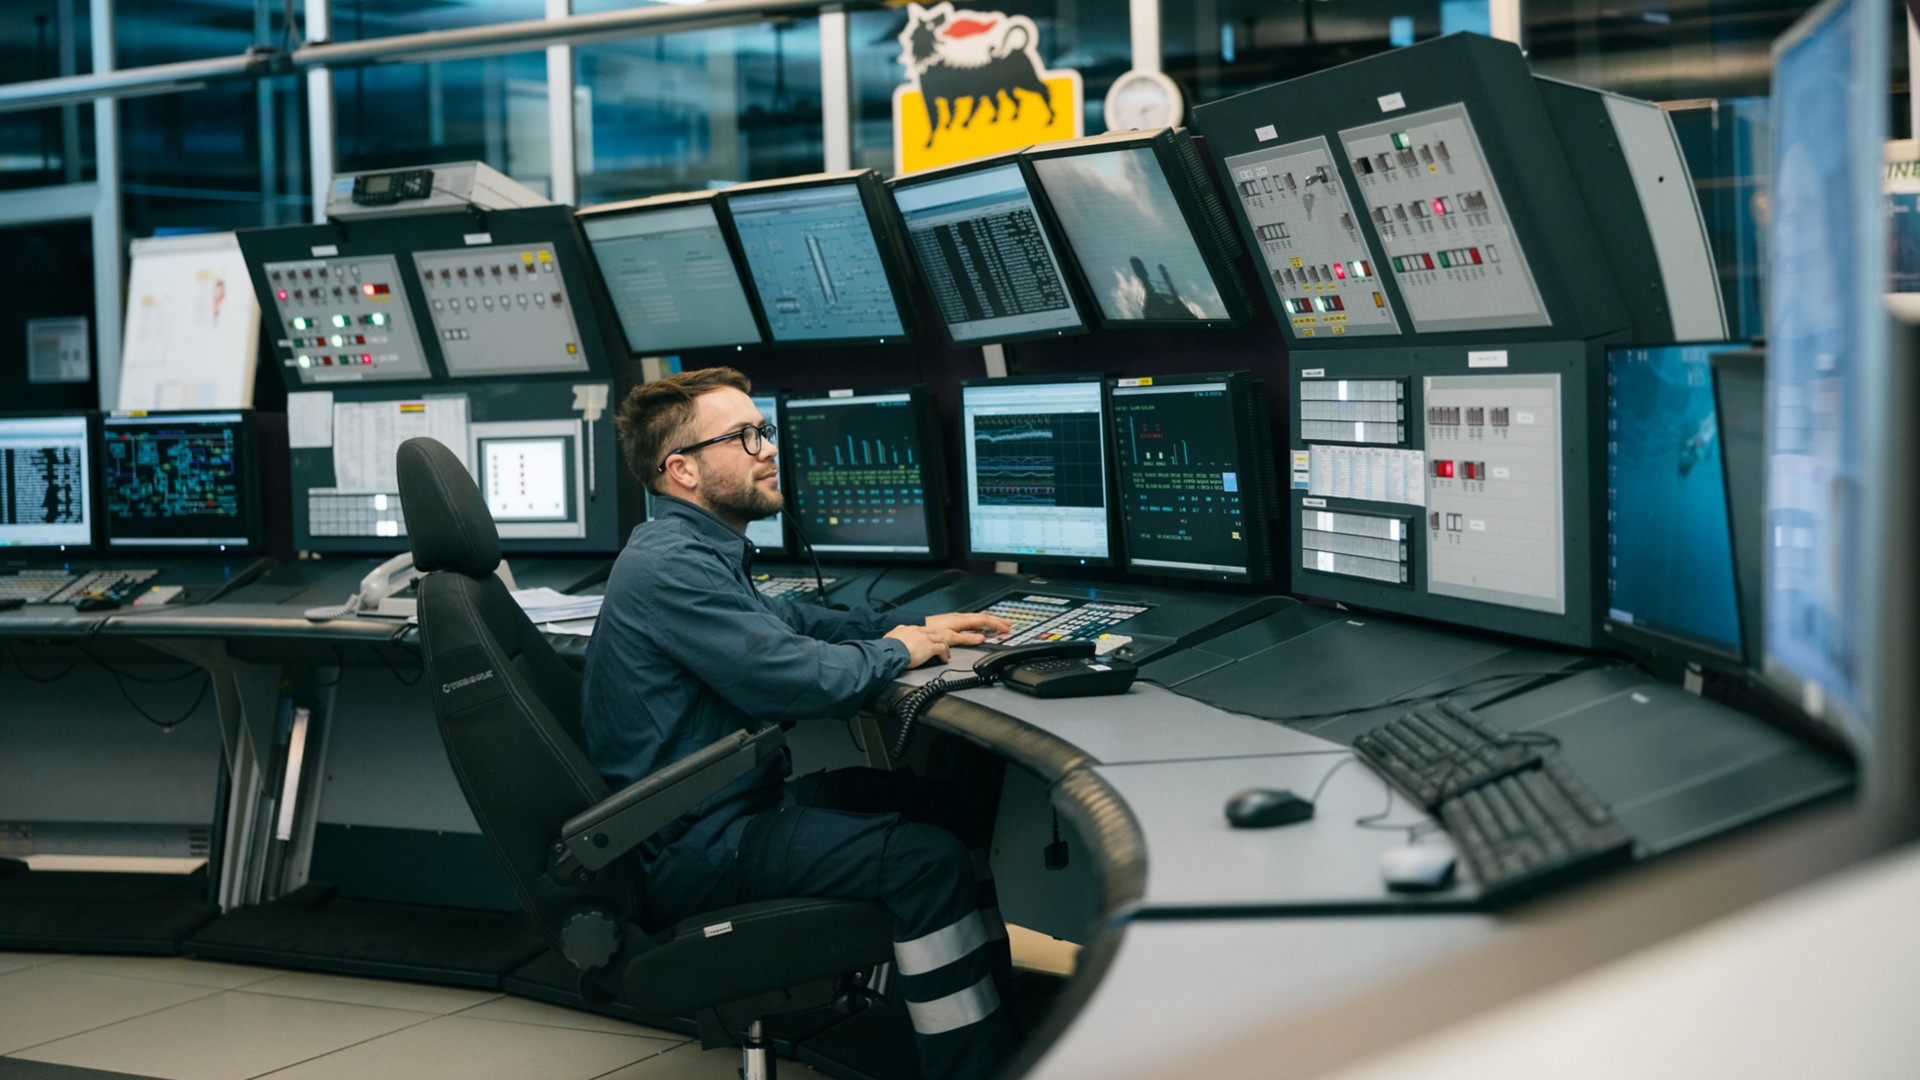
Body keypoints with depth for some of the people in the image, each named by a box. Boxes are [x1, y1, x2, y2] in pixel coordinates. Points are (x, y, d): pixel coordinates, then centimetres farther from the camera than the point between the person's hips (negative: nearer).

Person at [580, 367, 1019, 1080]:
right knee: (931, 859, -21)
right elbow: (805, 680, -26)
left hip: (732, 805, 11)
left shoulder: (698, 551, 14)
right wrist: (896, 651, -6)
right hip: (696, 852, -11)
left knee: (948, 802, 13)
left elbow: (786, 622, 26)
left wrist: (916, 627, 11)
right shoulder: (671, 567, -21)